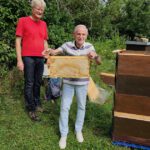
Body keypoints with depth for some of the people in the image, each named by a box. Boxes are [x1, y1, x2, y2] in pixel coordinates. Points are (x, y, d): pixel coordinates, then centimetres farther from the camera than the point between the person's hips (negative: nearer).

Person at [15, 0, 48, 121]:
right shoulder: (23, 21, -3)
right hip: (28, 57, -5)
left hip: (40, 58, 5)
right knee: (29, 84, 1)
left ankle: (37, 104, 27)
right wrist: (19, 60, -12)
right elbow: (18, 41, -5)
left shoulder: (43, 24, 12)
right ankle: (31, 109, 11)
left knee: (38, 83, 13)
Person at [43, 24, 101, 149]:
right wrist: (49, 51, -33)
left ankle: (79, 130, 36)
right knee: (65, 107, 2)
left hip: (82, 82, 1)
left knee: (81, 106, 14)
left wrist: (95, 56, -27)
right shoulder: (67, 45, -9)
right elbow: (54, 52, -9)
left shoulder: (89, 46, -6)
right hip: (68, 81, -1)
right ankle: (63, 134, 18)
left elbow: (99, 62, -5)